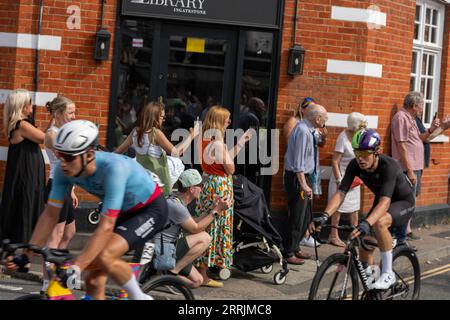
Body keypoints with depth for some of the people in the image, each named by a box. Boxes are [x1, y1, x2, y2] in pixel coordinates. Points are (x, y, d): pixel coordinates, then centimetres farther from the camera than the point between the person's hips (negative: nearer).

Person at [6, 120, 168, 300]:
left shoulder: (114, 169, -37)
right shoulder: (64, 170, -18)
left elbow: (106, 227, -40)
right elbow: (50, 215, -8)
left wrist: (76, 268, -45)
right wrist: (25, 256, -12)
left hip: (151, 210, -7)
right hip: (124, 212, 7)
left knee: (104, 257, -28)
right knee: (93, 281, -2)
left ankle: (139, 297, -5)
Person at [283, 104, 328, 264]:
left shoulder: (308, 130, 8)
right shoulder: (303, 131, -21)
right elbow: (298, 161, -25)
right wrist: (303, 184, -26)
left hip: (305, 176, 10)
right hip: (297, 178, -10)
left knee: (306, 216, 18)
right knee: (297, 217, -4)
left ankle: (294, 248, 30)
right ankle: (288, 253, 5)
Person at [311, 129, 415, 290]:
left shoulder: (389, 166, -36)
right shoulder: (355, 165, -20)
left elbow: (385, 202, -47)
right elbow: (341, 193, -27)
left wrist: (366, 223, -63)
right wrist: (324, 216, -44)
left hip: (403, 202, -6)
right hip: (381, 201, 6)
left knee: (380, 222, -36)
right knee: (364, 245, -1)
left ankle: (388, 273, -22)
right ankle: (370, 285, 24)